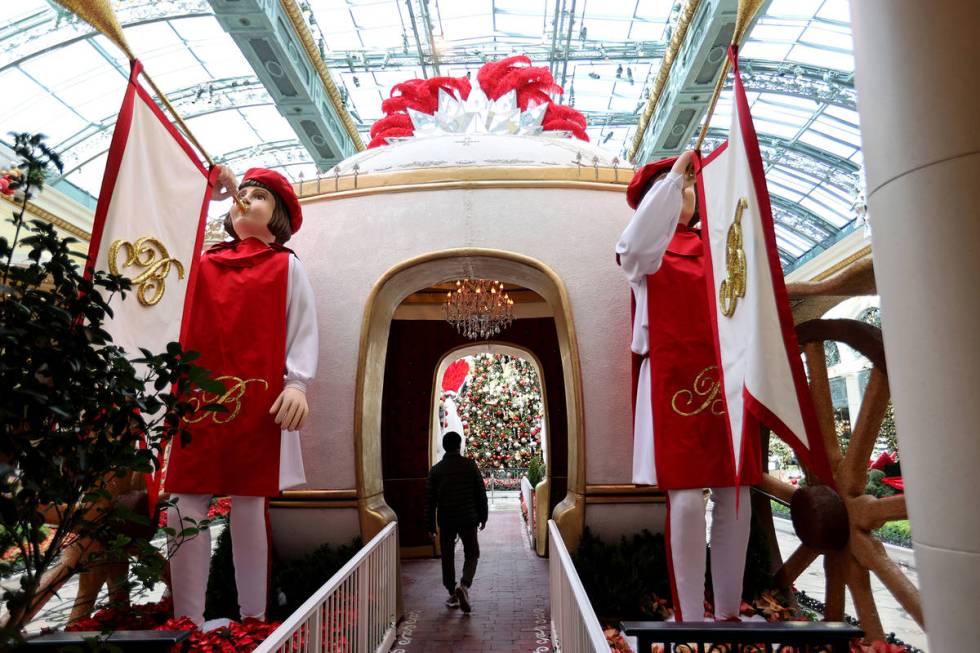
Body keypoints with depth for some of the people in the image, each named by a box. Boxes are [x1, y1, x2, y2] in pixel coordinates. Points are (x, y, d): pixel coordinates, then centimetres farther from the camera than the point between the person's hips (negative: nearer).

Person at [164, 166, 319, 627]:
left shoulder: (286, 266, 9)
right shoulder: (202, 261, 19)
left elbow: (303, 331, 2)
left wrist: (297, 384, -13)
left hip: (256, 399, -3)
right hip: (195, 396, 3)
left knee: (248, 504, 0)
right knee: (186, 504, -1)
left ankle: (253, 619, 10)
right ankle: (187, 621, 9)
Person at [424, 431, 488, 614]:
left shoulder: (435, 470, 0)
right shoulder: (470, 465, -3)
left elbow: (430, 500, 1)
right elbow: (481, 493, 0)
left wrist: (430, 526, 7)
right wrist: (483, 517, 10)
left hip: (446, 521, 1)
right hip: (468, 519, -1)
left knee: (448, 557, 14)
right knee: (471, 554, 12)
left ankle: (453, 595, 19)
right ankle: (464, 585, -10)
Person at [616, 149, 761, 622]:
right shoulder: (646, 253, 7)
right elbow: (635, 243, -17)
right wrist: (671, 175, -12)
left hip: (723, 379, 5)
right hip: (673, 380, -4)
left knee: (735, 494, 3)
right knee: (687, 495, -9)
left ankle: (728, 613, 15)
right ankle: (691, 618, 0)